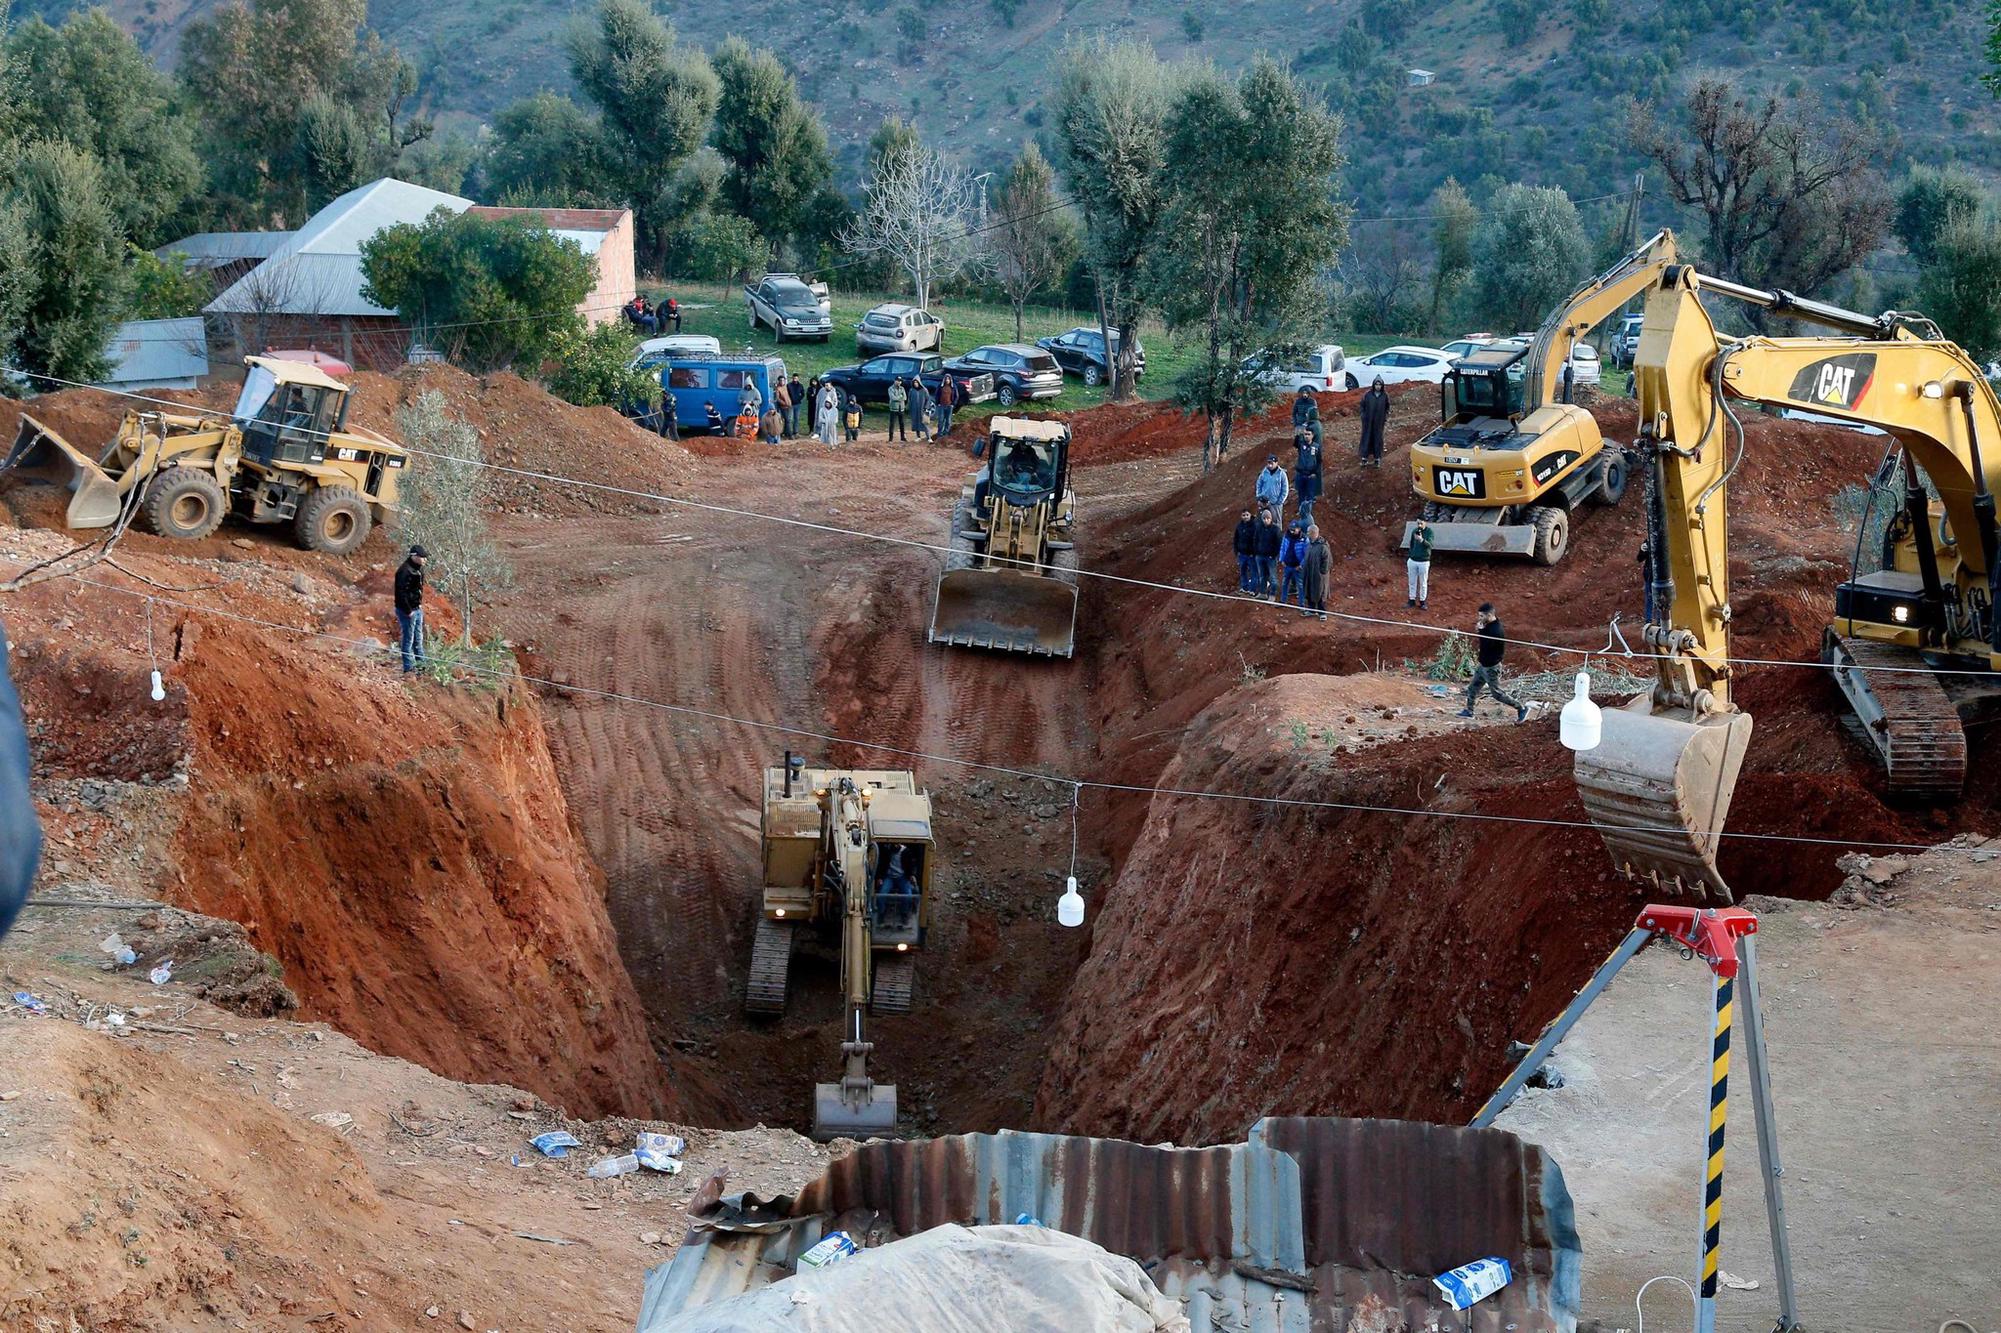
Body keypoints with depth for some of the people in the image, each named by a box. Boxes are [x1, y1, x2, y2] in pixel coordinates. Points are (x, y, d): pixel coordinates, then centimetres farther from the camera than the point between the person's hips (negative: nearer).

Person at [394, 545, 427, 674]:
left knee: (418, 638, 19)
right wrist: (408, 611, -21)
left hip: (417, 609, 9)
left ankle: (420, 662, 30)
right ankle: (409, 668, 6)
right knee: (408, 639, -1)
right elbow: (401, 593, -24)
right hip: (407, 610, -9)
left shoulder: (417, 569, 9)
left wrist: (419, 603, 10)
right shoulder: (405, 571, -21)